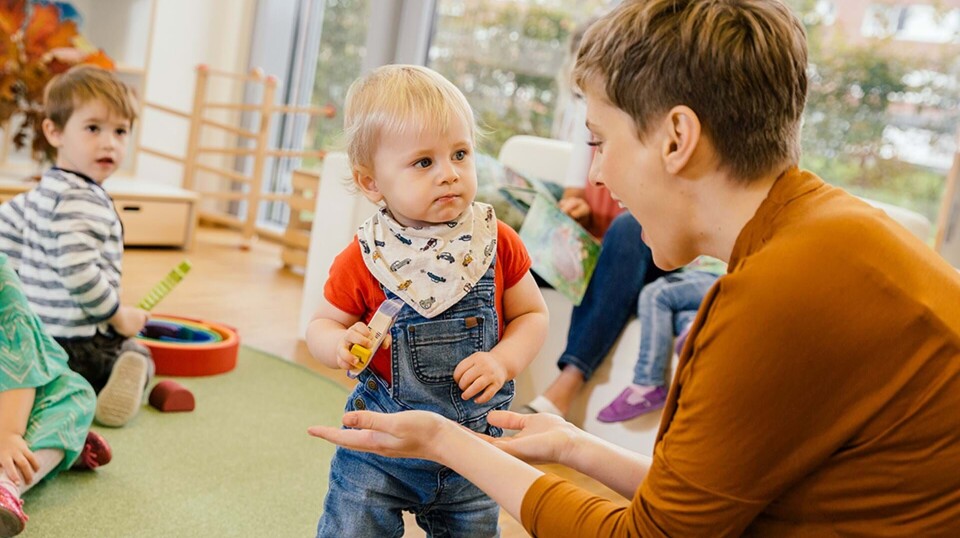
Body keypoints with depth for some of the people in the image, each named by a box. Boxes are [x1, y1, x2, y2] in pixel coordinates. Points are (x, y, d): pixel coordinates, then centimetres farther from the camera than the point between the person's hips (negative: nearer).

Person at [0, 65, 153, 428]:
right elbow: (78, 273, -31)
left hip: (34, 332, 7)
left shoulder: (39, 194, 7)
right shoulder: (85, 202, -22)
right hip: (77, 345, -7)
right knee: (136, 354, 25)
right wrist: (118, 315, -16)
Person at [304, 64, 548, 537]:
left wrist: (503, 360, -16)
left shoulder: (496, 243, -8)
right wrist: (339, 344, -22)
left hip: (473, 442, 2)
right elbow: (322, 325, 0)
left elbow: (532, 313, 2)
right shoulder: (363, 259, -12)